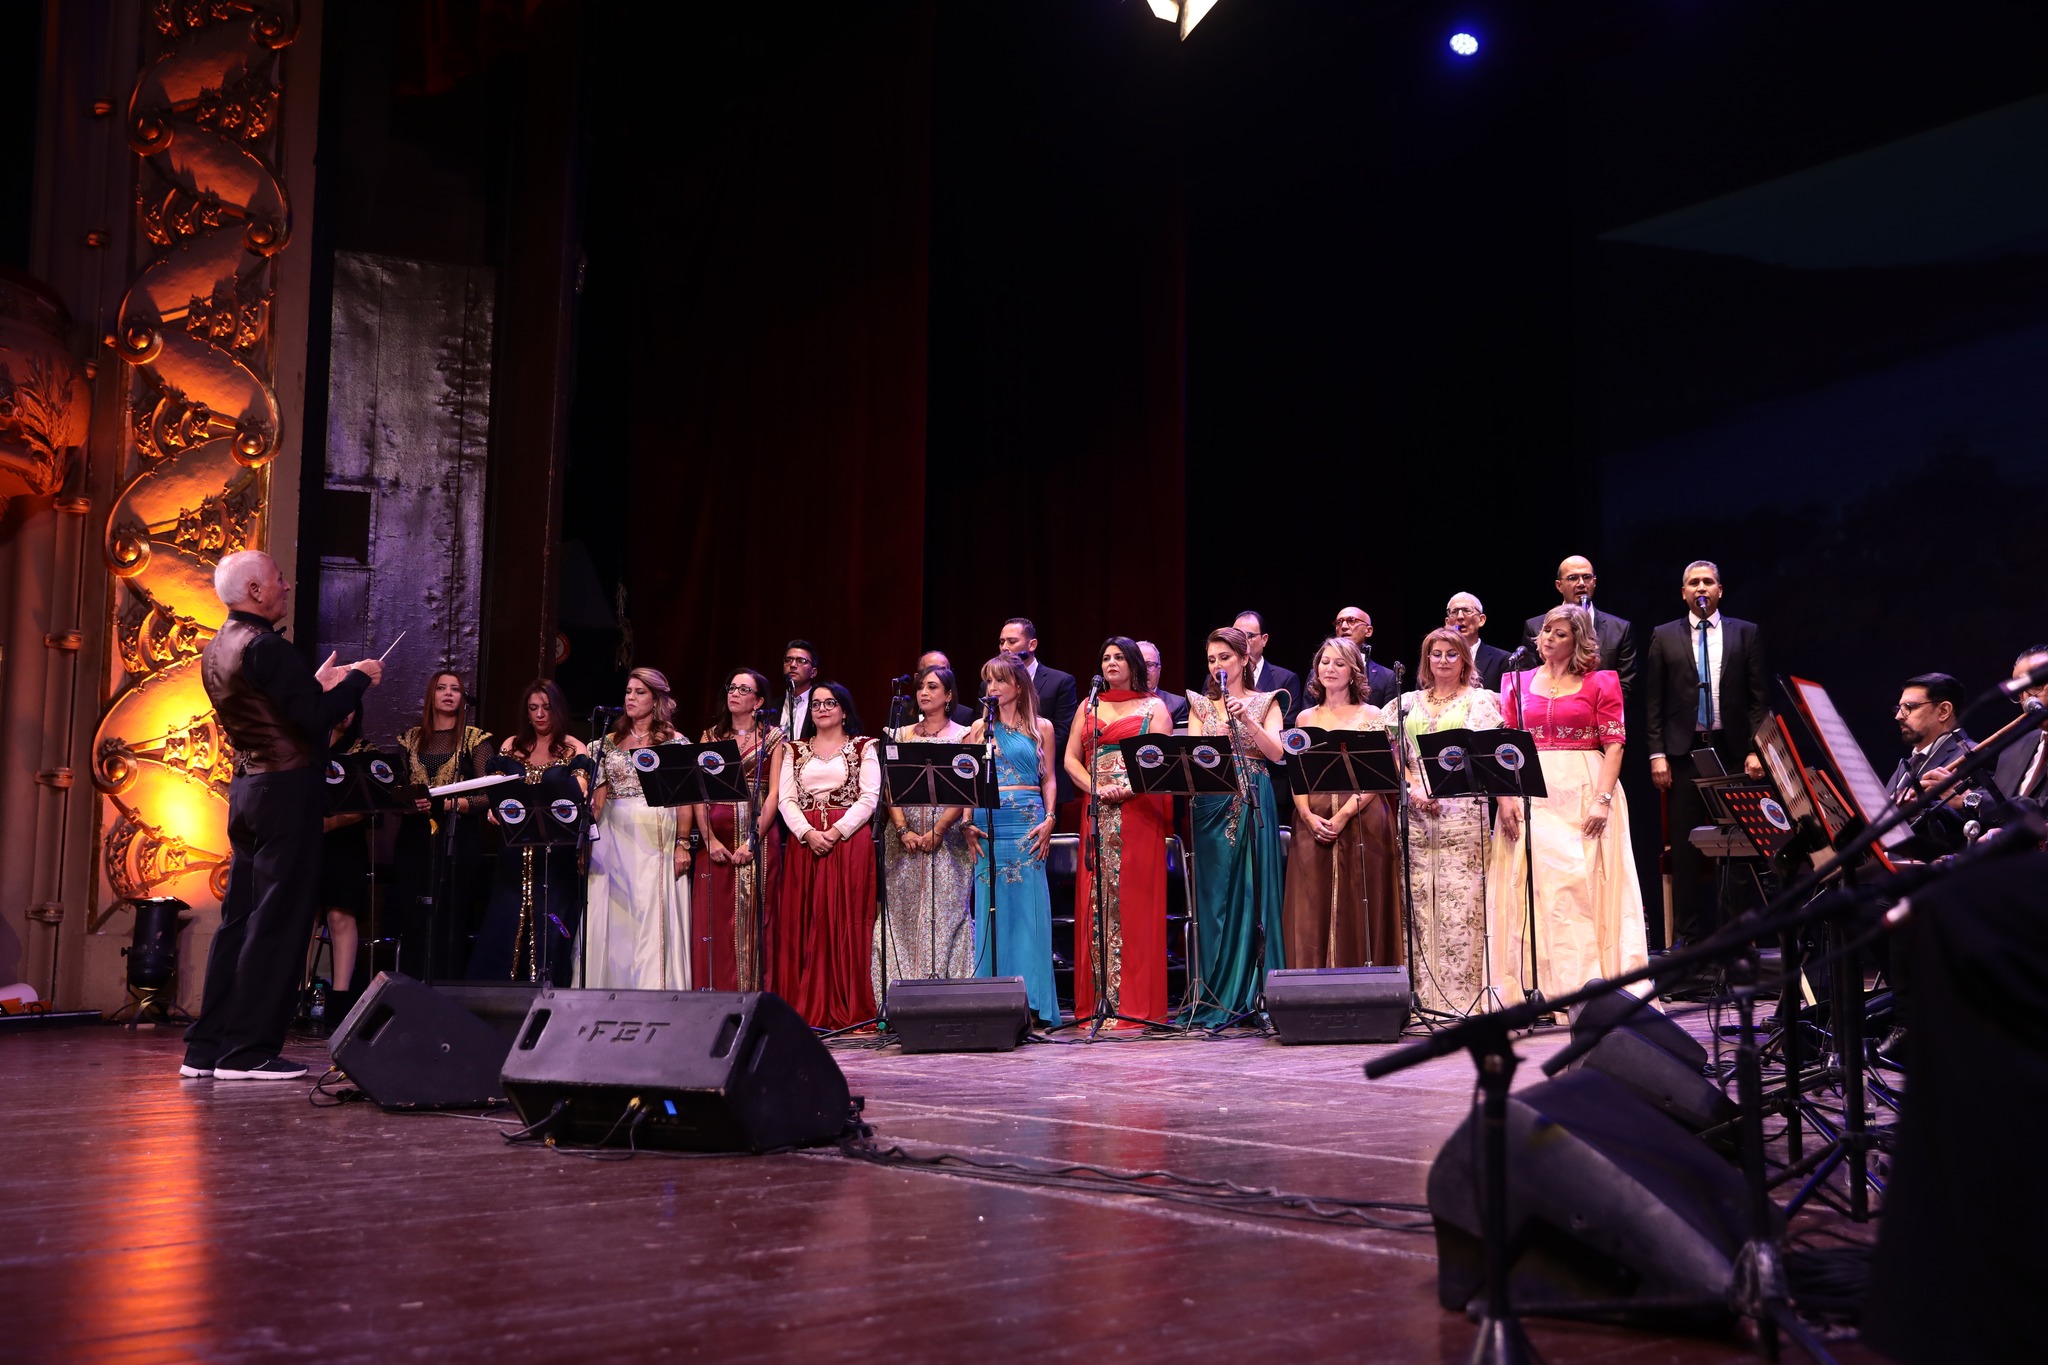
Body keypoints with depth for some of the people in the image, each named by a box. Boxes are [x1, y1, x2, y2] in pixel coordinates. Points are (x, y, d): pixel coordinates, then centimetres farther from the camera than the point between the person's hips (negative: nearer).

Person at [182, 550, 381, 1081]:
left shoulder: (216, 650, 14)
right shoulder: (267, 648, -16)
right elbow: (316, 718, -21)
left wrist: (317, 686, 21)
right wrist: (359, 678, -7)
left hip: (247, 789, 10)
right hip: (287, 792, -9)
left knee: (239, 917, 12)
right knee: (278, 922, -5)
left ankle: (207, 1047, 15)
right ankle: (249, 1051, -2)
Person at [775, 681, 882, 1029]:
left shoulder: (862, 747, 8)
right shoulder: (795, 750, 16)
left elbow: (869, 798, -2)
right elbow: (786, 799, 6)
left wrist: (836, 832, -14)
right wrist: (808, 833, -11)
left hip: (850, 840, -3)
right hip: (804, 842, 3)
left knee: (846, 922, -6)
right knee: (804, 924, -2)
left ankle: (849, 1010, -4)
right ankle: (808, 1010, 0)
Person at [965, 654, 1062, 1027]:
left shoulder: (1041, 727, 10)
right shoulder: (980, 728, 14)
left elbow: (1048, 779, 9)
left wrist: (1048, 820, -5)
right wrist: (967, 824, 0)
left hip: (1028, 823, -2)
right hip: (987, 824, 2)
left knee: (1029, 906, -5)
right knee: (991, 908, 0)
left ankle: (1033, 1001, -2)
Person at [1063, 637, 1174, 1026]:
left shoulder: (1153, 707, 8)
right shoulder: (1089, 707, 18)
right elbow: (1070, 758, 10)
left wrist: (1128, 788, -17)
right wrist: (1097, 789, -7)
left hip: (1140, 810, -3)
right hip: (1098, 814, 3)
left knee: (1137, 900, -6)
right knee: (1096, 901, -1)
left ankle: (1138, 1001, -5)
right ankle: (1097, 1001, 2)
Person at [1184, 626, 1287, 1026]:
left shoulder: (1265, 702, 8)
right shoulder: (1200, 705, 13)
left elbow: (1276, 752, -5)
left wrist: (1247, 720, -18)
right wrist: (1215, 741, -18)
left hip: (1253, 805, -1)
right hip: (1212, 805, 1)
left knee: (1255, 894, -3)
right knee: (1215, 899, -1)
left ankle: (1257, 997, 1)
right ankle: (1217, 998, 3)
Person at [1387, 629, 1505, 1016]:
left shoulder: (1479, 701, 9)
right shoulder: (1409, 702, 18)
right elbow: (1393, 753, 13)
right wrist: (1414, 789, -2)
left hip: (1462, 810, -3)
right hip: (1417, 812, 3)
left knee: (1462, 902, -9)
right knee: (1420, 901, -1)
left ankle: (1465, 996, -6)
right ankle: (1427, 995, 2)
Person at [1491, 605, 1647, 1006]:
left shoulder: (1600, 683, 4)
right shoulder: (1518, 682, 13)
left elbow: (1614, 745, -2)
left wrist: (1603, 800, -13)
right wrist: (1505, 797, -4)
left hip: (1584, 790, -2)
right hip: (1532, 793, 3)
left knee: (1582, 883, -7)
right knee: (1534, 884, -2)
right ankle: (1537, 989, 1)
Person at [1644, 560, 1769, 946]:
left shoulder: (1746, 634, 8)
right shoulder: (1664, 637, 8)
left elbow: (1760, 698, 5)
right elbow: (1654, 702, 6)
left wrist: (1756, 750, -5)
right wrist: (1657, 754, -3)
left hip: (1732, 752, 0)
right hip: (1683, 754, 0)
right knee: (1686, 851, 1)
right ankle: (1691, 937, 6)